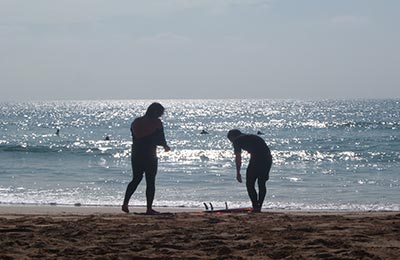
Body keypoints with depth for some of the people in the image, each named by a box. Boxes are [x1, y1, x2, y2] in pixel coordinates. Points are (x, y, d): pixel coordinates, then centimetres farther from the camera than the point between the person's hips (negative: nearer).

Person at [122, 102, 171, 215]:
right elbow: (160, 139, -8)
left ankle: (125, 203, 9)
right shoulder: (157, 123, -9)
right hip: (150, 156, -5)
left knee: (136, 179, 18)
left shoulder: (136, 122, 7)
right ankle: (149, 208, 3)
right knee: (150, 182, 3)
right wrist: (166, 146, 13)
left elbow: (134, 138, 12)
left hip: (136, 155, 5)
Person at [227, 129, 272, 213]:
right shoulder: (252, 137, 33)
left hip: (257, 159, -7)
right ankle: (259, 207, 18)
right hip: (268, 158, 7)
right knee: (262, 184, 17)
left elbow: (238, 158, 1)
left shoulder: (237, 140, 12)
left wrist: (238, 173, 4)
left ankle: (255, 207, -3)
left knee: (249, 184, 3)